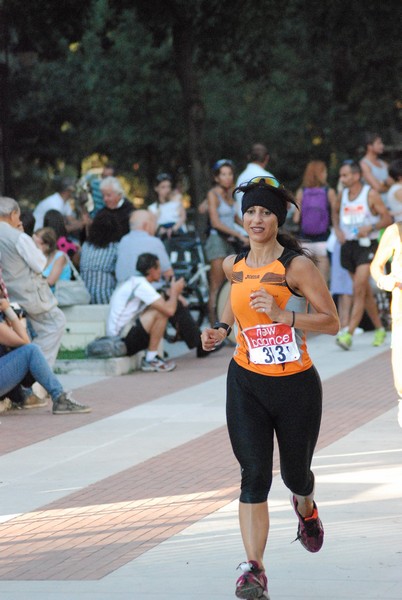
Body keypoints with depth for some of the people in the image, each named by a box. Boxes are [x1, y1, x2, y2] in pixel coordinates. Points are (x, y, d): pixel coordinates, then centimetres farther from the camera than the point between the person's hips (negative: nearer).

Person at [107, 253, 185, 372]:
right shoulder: (142, 285, -15)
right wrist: (174, 292, -2)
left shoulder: (133, 282, 17)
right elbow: (169, 310, -20)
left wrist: (173, 295, 8)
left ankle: (150, 358, 7)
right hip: (124, 340, -10)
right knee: (160, 313, -17)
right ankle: (151, 360, -10)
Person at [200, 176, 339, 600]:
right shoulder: (233, 265, 2)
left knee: (295, 473, 15)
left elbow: (332, 322, -14)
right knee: (254, 475, -11)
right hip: (246, 382, 2)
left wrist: (283, 315, -26)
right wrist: (222, 329, 6)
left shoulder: (296, 266, -14)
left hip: (296, 385, -2)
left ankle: (306, 510, 53)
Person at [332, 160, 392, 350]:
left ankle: (349, 334, -20)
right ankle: (379, 329, 26)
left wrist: (370, 227, -20)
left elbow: (387, 219, -5)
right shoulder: (343, 195, 8)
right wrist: (337, 229, 9)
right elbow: (335, 212, 28)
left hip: (367, 245, -6)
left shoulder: (370, 194, -8)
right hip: (348, 245, 6)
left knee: (359, 289, -15)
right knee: (366, 291, 13)